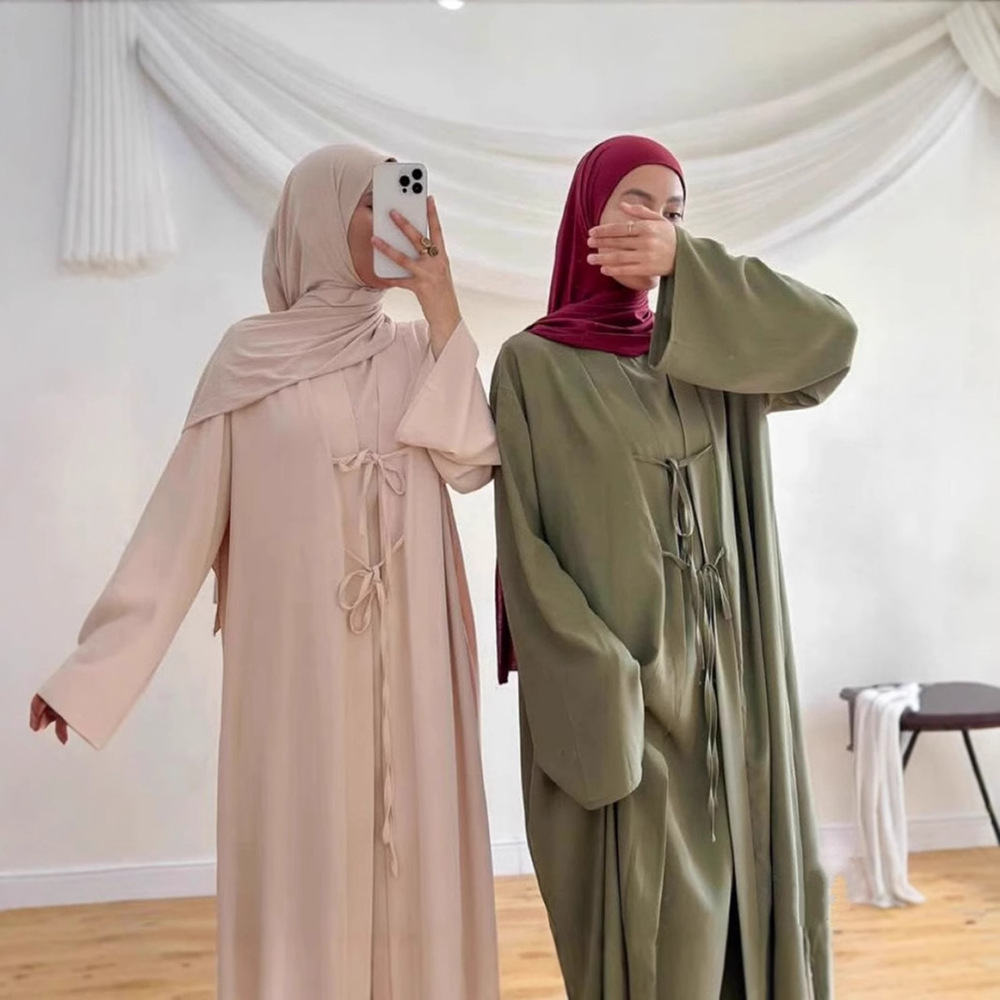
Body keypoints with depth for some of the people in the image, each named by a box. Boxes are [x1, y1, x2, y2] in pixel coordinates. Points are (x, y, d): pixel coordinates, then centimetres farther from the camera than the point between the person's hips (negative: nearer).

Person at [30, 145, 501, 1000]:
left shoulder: (418, 347, 9)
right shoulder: (251, 354, 1)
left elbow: (472, 463, -7)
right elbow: (188, 510, -1)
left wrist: (443, 311, -8)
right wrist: (99, 661, -4)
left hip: (408, 655, 2)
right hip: (297, 652, -2)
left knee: (413, 844, 8)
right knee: (301, 852, 5)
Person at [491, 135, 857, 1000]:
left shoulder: (711, 352, 11)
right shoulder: (535, 363, -4)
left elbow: (832, 340, -6)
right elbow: (525, 546, -10)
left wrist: (690, 269, -10)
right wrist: (597, 694, -18)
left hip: (726, 673, 5)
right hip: (614, 686, -5)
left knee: (736, 890, 14)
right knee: (642, 916, 4)